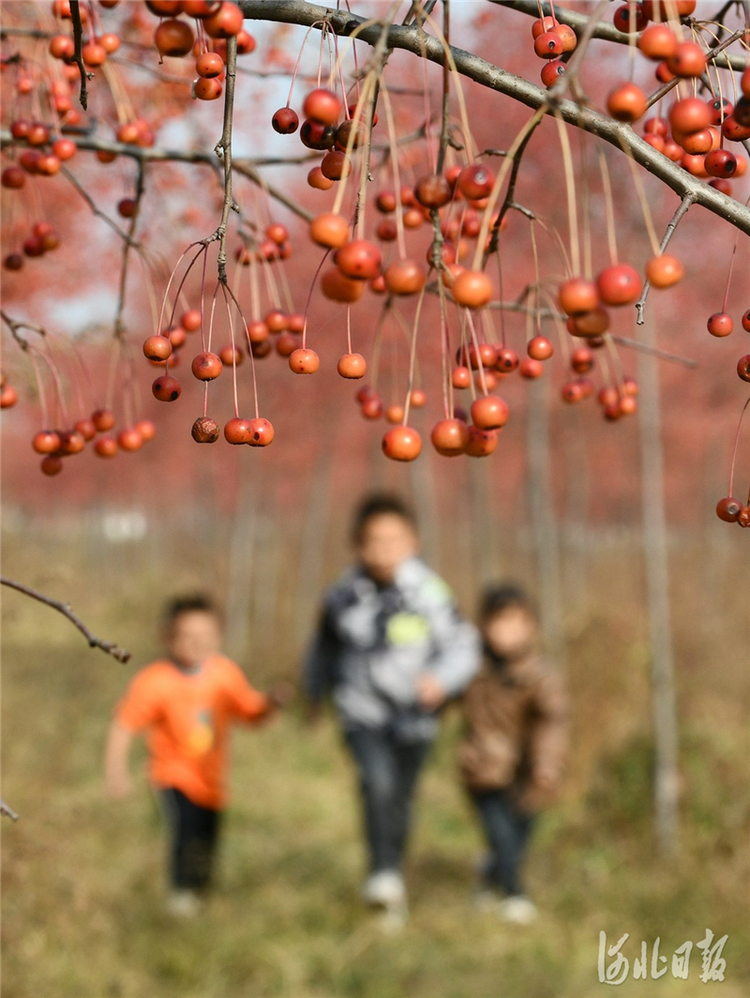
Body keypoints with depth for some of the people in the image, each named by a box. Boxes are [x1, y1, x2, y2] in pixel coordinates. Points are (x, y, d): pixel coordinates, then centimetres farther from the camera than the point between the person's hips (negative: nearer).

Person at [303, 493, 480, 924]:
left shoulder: (428, 593, -14)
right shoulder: (343, 596, -4)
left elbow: (463, 646, -11)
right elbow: (326, 646, 15)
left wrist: (442, 679, -31)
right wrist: (317, 692, 26)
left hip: (414, 714, 0)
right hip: (364, 711, 0)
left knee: (400, 799, 12)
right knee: (378, 780, -25)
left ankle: (393, 876, 34)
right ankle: (383, 875, -20)